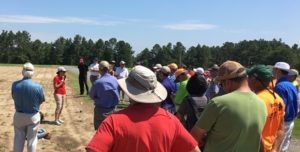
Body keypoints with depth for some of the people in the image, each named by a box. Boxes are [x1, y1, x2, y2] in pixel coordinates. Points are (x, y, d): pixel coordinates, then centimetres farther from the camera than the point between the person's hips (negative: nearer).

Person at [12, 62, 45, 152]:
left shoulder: (15, 85, -15)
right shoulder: (38, 87, -22)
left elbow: (14, 97, 1)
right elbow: (41, 101, -7)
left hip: (19, 115, 2)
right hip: (33, 116, -2)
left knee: (18, 139, 18)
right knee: (32, 139, 14)